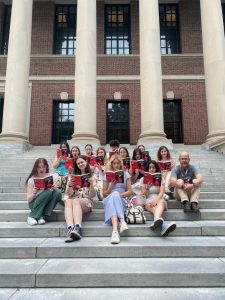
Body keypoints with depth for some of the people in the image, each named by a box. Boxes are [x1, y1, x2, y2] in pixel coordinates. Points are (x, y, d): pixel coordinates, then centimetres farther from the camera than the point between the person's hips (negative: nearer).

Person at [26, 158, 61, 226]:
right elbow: (28, 199, -7)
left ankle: (41, 216, -21)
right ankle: (32, 217, -20)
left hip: (47, 203, 3)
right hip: (34, 204, -3)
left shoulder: (52, 176, 0)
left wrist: (54, 188, -23)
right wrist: (34, 193, -28)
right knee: (48, 192, -32)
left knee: (57, 192, -26)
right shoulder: (32, 180, -6)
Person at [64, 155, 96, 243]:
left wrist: (91, 184, -15)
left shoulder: (91, 176, 13)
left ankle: (77, 228, -54)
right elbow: (69, 194, 8)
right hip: (73, 199, 2)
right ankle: (70, 228, -53)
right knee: (68, 201, -34)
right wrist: (69, 185, -13)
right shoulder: (72, 175, 18)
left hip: (86, 201, -2)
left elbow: (92, 195, 4)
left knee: (76, 201, -36)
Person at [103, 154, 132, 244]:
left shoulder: (125, 174, 15)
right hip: (109, 200, 0)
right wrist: (111, 186, -8)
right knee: (114, 194, -37)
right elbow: (104, 194, 11)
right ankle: (122, 221, -59)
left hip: (122, 201, 0)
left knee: (115, 194, -38)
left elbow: (129, 191, 7)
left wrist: (119, 195, -11)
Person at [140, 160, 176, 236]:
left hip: (159, 200, 1)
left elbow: (161, 192, -3)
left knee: (161, 202, -37)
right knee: (150, 205, -38)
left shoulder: (160, 179, 13)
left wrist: (156, 200, -24)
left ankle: (156, 220, -69)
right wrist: (147, 187, -17)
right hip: (148, 201, -1)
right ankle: (164, 226, -67)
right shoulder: (143, 179, 12)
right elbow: (144, 195, 4)